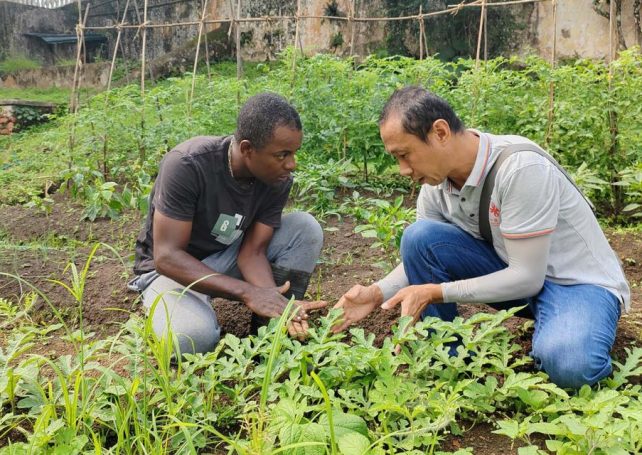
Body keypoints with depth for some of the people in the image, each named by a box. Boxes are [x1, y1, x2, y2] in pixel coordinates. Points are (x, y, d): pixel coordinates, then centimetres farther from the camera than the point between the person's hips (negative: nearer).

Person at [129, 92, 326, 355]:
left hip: (227, 258, 5)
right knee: (192, 337, -37)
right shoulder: (188, 165, -30)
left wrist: (276, 299, -34)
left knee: (305, 227, -17)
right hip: (172, 268, -5)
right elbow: (167, 256, -30)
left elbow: (252, 250, -13)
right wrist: (248, 292, -38)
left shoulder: (278, 179, -15)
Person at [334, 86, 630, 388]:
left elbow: (528, 277, -27)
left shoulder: (520, 167, -29)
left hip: (579, 281, -6)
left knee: (568, 365, -38)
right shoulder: (435, 182, -8)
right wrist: (377, 294, -15)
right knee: (419, 237, -14)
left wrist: (435, 292, -26)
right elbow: (420, 256, 4)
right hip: (512, 272, 6)